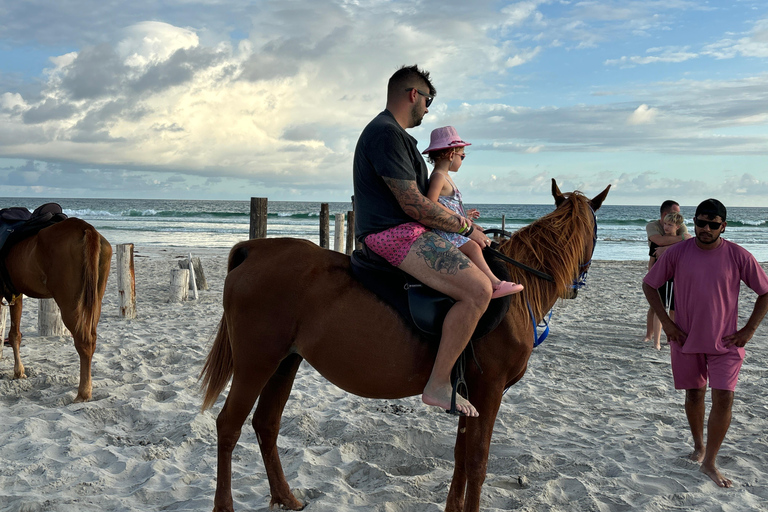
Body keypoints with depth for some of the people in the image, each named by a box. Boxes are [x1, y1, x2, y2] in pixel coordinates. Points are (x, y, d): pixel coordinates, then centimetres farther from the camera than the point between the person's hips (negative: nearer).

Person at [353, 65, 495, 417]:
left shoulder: (394, 134, 22)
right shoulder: (386, 133, -14)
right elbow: (413, 205, -19)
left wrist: (456, 219, 15)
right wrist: (465, 228, -8)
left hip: (403, 230, 12)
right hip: (394, 235, -12)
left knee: (472, 264, 25)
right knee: (478, 289, -24)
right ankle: (438, 384, -16)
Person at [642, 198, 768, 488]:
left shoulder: (738, 256, -8)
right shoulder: (678, 253, -6)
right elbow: (649, 284, 3)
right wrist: (666, 322, -3)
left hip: (726, 342, -1)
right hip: (687, 340, 1)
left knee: (723, 399, -8)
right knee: (694, 394, 14)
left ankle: (709, 463, 5)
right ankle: (698, 445, 38)